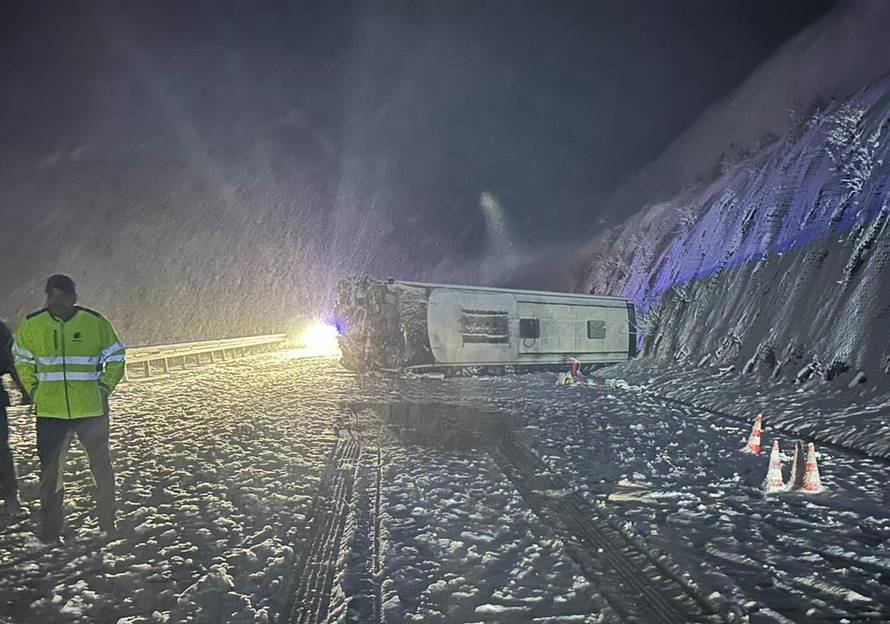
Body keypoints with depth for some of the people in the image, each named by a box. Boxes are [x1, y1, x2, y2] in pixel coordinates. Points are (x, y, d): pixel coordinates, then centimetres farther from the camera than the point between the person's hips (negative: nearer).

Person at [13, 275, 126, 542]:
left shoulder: (96, 322, -7)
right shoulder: (31, 325, -2)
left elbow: (116, 358, 3)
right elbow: (22, 361, 13)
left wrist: (104, 388, -4)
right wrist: (35, 391, 5)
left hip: (92, 410, -1)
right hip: (50, 412, 1)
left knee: (101, 465, 12)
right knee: (50, 470, 8)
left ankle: (108, 524, 28)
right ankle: (49, 529, 22)